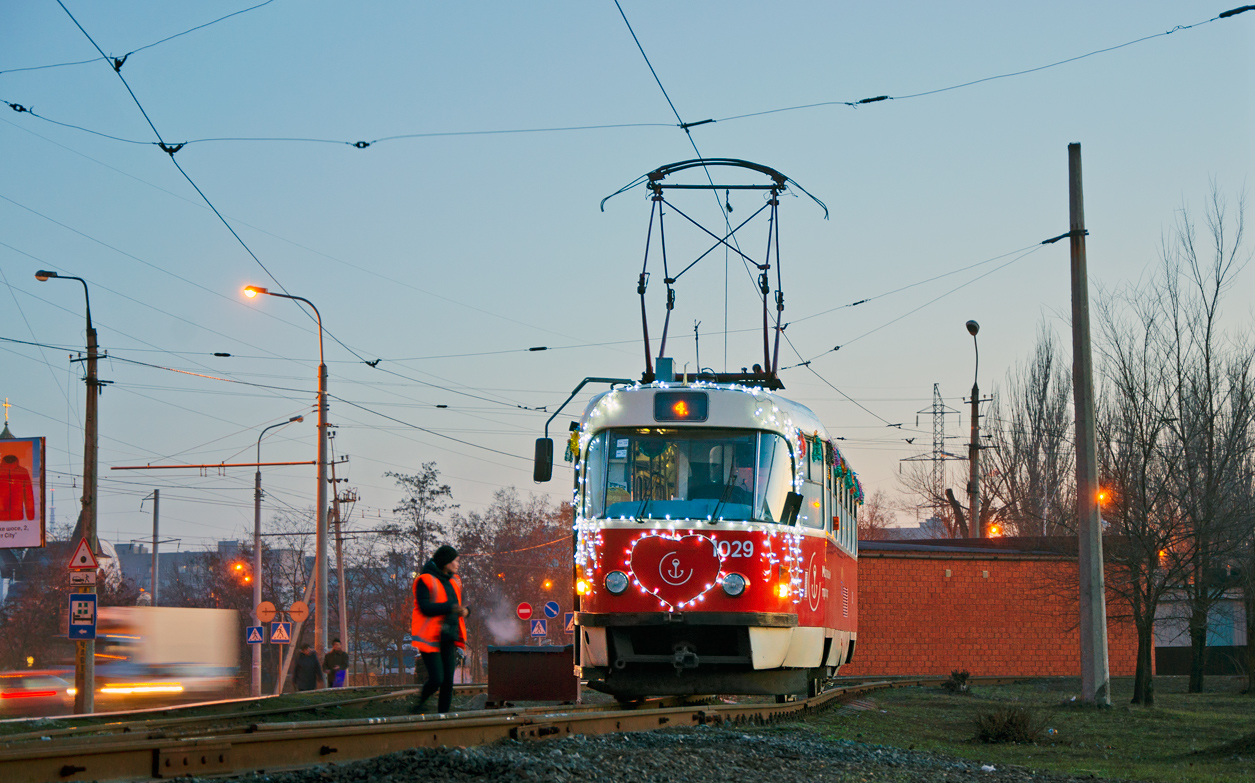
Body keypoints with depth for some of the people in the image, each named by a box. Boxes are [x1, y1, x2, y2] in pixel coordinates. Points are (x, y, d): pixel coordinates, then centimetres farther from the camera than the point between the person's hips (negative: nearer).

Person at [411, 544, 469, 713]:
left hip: (449, 637, 7)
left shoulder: (454, 581, 16)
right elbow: (425, 607, -18)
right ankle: (419, 705, 11)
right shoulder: (425, 581, -8)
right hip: (431, 638, -7)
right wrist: (451, 607, -22)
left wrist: (464, 610, -1)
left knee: (448, 681, 1)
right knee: (436, 679, -14)